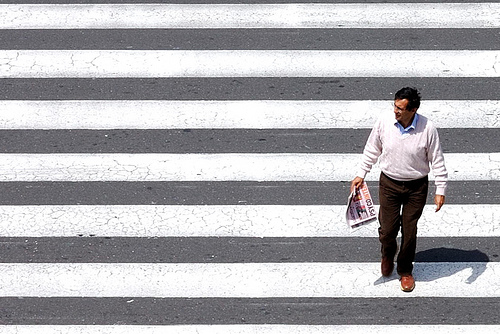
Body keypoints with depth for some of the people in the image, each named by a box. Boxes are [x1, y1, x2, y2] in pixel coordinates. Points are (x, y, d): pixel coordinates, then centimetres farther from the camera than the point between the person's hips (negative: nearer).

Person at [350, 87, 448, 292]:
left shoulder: (427, 129, -18)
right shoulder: (384, 123, -13)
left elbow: (437, 161, -7)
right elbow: (371, 150, 4)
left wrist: (440, 190, -7)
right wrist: (361, 175, 6)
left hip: (417, 187, -1)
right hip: (389, 183, 1)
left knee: (409, 231, 7)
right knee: (387, 229, 4)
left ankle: (405, 271, 30)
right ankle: (387, 255, 39)